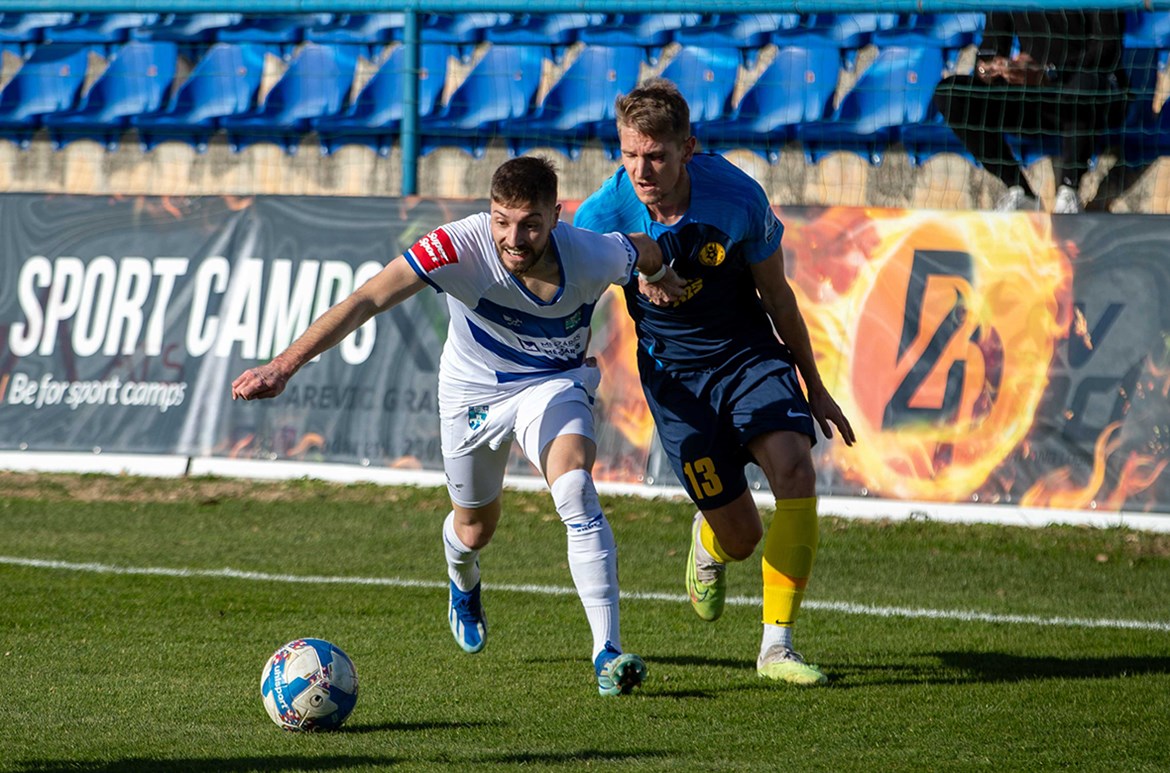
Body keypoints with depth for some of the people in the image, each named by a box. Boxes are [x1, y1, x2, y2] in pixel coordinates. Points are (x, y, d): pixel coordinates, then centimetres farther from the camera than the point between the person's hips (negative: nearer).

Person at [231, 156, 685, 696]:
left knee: (576, 490, -28)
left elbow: (644, 250, -4)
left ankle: (608, 652, -24)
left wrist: (660, 278, 19)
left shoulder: (592, 257, -29)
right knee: (474, 527, 18)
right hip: (472, 391, 1)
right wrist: (285, 364, -49)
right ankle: (463, 587, 58)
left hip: (553, 384, 0)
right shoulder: (461, 246, -35)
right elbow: (367, 301, -41)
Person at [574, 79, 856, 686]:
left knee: (794, 470, -25)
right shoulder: (601, 216, -20)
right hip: (672, 368, 0)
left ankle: (777, 646, -15)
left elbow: (776, 295, -2)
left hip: (749, 351, 1)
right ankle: (709, 542, 39)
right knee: (741, 535, -3)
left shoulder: (739, 199, -18)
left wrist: (814, 389, 7)